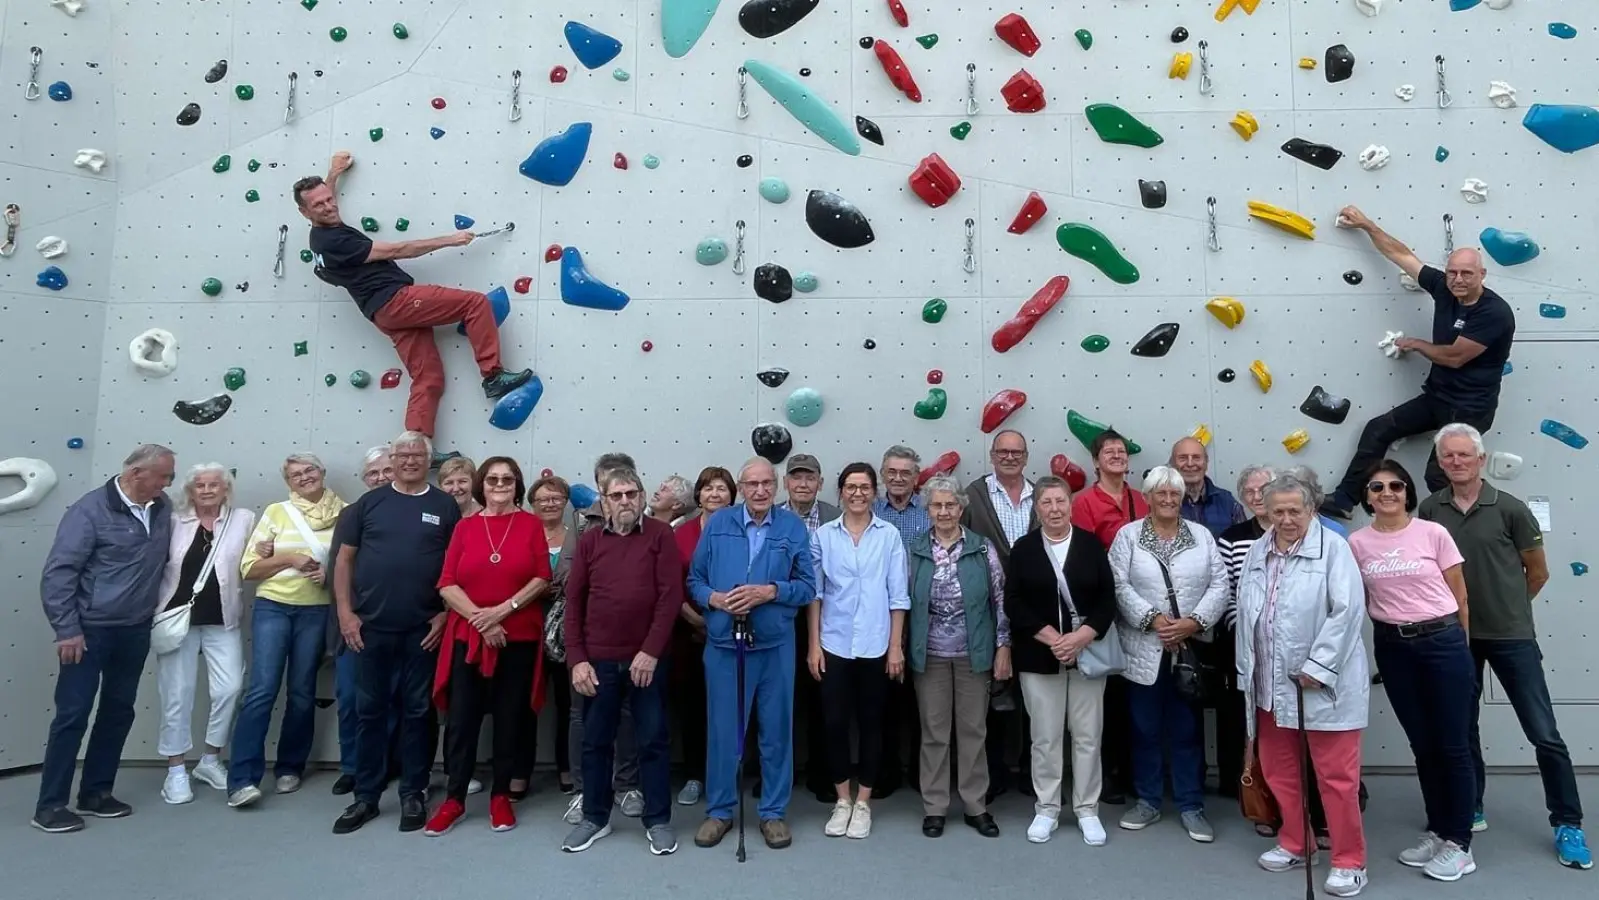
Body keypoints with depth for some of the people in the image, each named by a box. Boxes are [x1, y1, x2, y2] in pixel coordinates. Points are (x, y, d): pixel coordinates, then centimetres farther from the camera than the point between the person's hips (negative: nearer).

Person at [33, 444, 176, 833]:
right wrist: (67, 630, -16)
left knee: (119, 711, 12)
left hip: (136, 630, 6)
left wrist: (159, 608, 3)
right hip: (90, 630, -6)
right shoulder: (91, 509, -14)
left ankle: (96, 793, 25)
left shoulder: (163, 509, 2)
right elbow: (57, 572, -14)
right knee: (73, 714, 0)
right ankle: (49, 805, 12)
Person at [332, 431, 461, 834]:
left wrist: (446, 613, -4)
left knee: (416, 711, 8)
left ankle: (413, 794, 20)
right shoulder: (370, 502, 6)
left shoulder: (445, 506, 3)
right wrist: (345, 612, -2)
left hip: (422, 630, -1)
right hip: (370, 628, 1)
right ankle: (365, 796, 22)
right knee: (369, 711, 9)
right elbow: (345, 559, 6)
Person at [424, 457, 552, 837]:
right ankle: (453, 799, 20)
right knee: (462, 719, 5)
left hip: (519, 638, -1)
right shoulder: (464, 528, 6)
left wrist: (503, 609, -14)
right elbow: (446, 584, -1)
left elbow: (543, 579, -4)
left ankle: (501, 796, 22)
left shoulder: (531, 525, 2)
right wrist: (479, 617, -13)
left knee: (510, 719, 8)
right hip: (468, 637, 1)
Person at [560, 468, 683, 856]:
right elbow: (573, 602, 4)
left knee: (653, 741, 7)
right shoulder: (589, 541, 5)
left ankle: (658, 821, 21)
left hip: (647, 658, -2)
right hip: (598, 661, 3)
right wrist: (577, 659, -3)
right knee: (596, 742, 13)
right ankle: (595, 817, 30)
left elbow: (671, 596, -9)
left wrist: (651, 651, -13)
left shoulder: (660, 535, -3)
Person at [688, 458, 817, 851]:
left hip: (776, 645, 0)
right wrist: (714, 598, -15)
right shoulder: (718, 523, 1)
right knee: (722, 730, 9)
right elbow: (694, 580, 4)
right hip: (723, 645, 0)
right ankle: (719, 810, 27)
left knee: (776, 730, 11)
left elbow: (808, 586, -2)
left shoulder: (793, 526, 0)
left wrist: (770, 591, -17)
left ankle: (774, 812, 27)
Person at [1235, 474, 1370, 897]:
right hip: (1272, 683, 6)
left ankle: (1349, 861, 17)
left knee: (1336, 775, 2)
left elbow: (1348, 609, -16)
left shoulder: (1333, 548, -7)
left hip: (1323, 684, -6)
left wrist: (1318, 666, -18)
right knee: (1279, 770, 16)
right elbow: (1245, 613, 13)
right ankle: (1295, 845, 33)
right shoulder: (1257, 552, 10)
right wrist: (1248, 669, 11)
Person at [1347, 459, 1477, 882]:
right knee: (1422, 744, 14)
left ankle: (1459, 844, 17)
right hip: (1391, 646, 2)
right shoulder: (1357, 543, -1)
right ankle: (1437, 832, 28)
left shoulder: (1433, 533, -6)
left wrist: (1460, 645, 7)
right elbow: (1359, 600, 10)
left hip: (1442, 641, -2)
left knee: (1452, 744, 4)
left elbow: (1459, 596, 2)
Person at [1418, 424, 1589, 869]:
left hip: (1512, 635, -2)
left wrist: (1508, 606, 11)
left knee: (1543, 732, 2)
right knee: (1462, 726, 13)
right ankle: (1471, 807, 28)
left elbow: (1538, 572, 3)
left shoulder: (1510, 509, -9)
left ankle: (1568, 824, 17)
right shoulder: (1429, 511, -4)